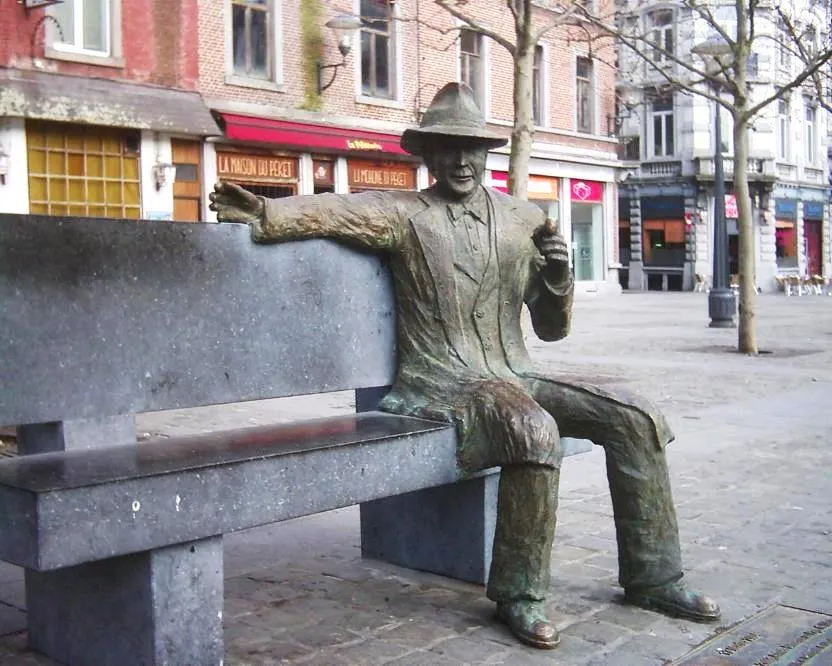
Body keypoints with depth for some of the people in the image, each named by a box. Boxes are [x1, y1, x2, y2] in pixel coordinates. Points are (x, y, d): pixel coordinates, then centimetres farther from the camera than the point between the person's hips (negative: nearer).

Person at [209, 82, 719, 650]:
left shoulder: (525, 219, 13)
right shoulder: (404, 214, 1)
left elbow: (551, 329, 14)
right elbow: (334, 212, -18)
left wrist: (559, 278, -6)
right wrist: (266, 213, -36)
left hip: (515, 376, 6)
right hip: (443, 383, -5)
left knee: (636, 418, -7)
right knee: (535, 430, -34)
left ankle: (653, 577, 8)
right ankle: (518, 593, -14)